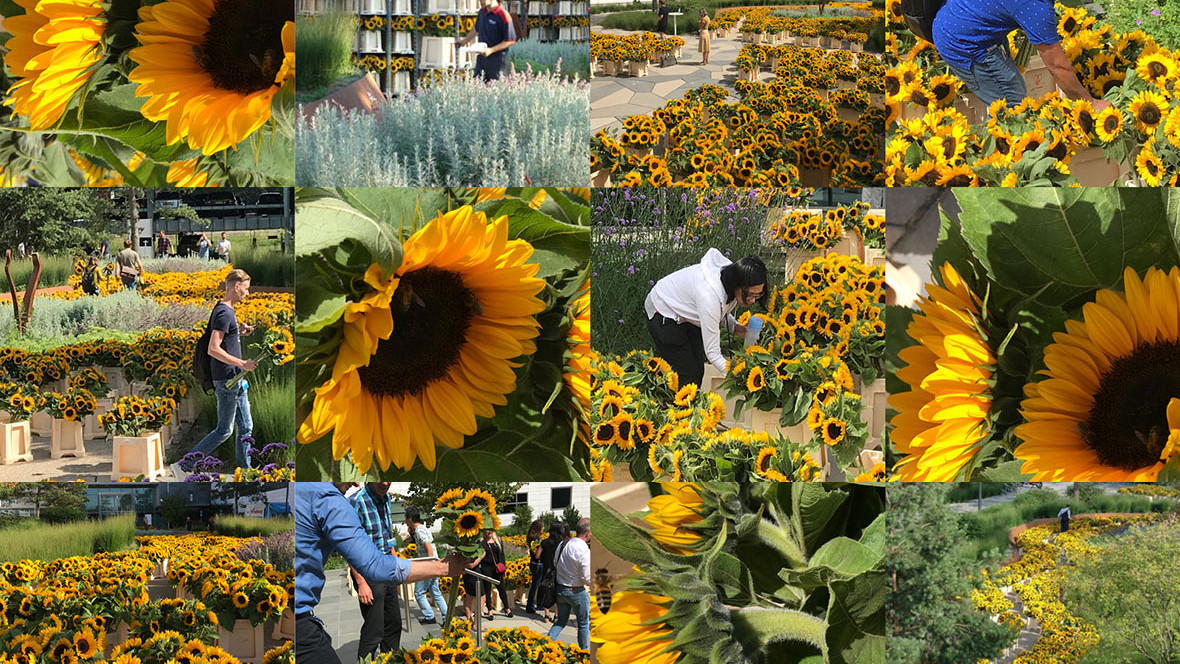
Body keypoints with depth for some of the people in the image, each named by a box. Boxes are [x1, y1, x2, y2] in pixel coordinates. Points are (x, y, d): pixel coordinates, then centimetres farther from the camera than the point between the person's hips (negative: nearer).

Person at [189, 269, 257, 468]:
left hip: (236, 380, 10)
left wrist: (240, 332, 13)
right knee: (224, 430, -4)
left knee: (245, 427, 12)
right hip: (227, 380, -10)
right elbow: (213, 349, -24)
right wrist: (242, 364, -22)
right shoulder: (224, 313, -18)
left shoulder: (227, 311, 13)